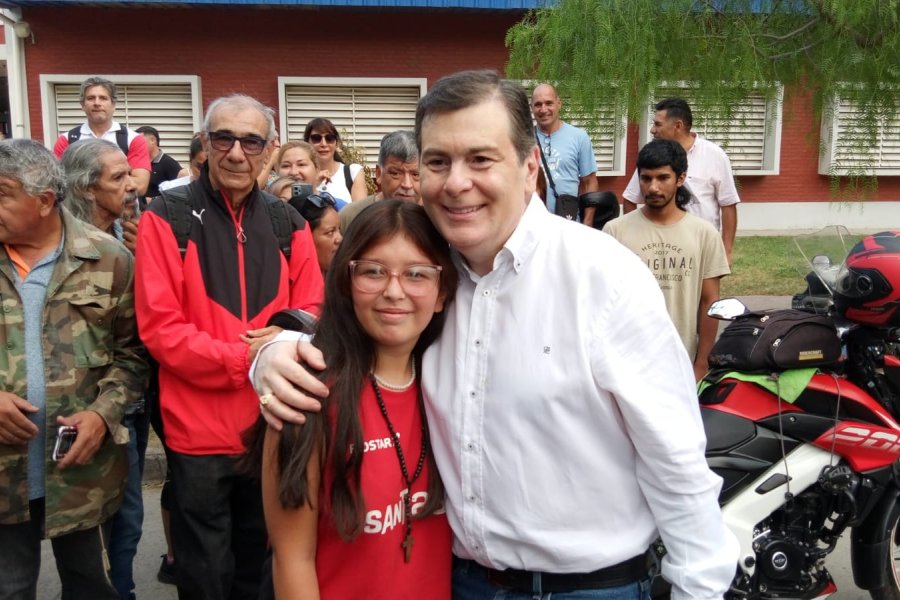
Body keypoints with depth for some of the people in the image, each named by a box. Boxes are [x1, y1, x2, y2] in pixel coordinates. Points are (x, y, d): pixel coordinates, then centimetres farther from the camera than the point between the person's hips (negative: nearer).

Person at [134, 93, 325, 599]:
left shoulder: (288, 223, 5)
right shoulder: (167, 218, -7)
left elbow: (311, 312, 6)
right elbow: (160, 327, -13)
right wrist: (243, 358, -21)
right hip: (199, 430, -3)